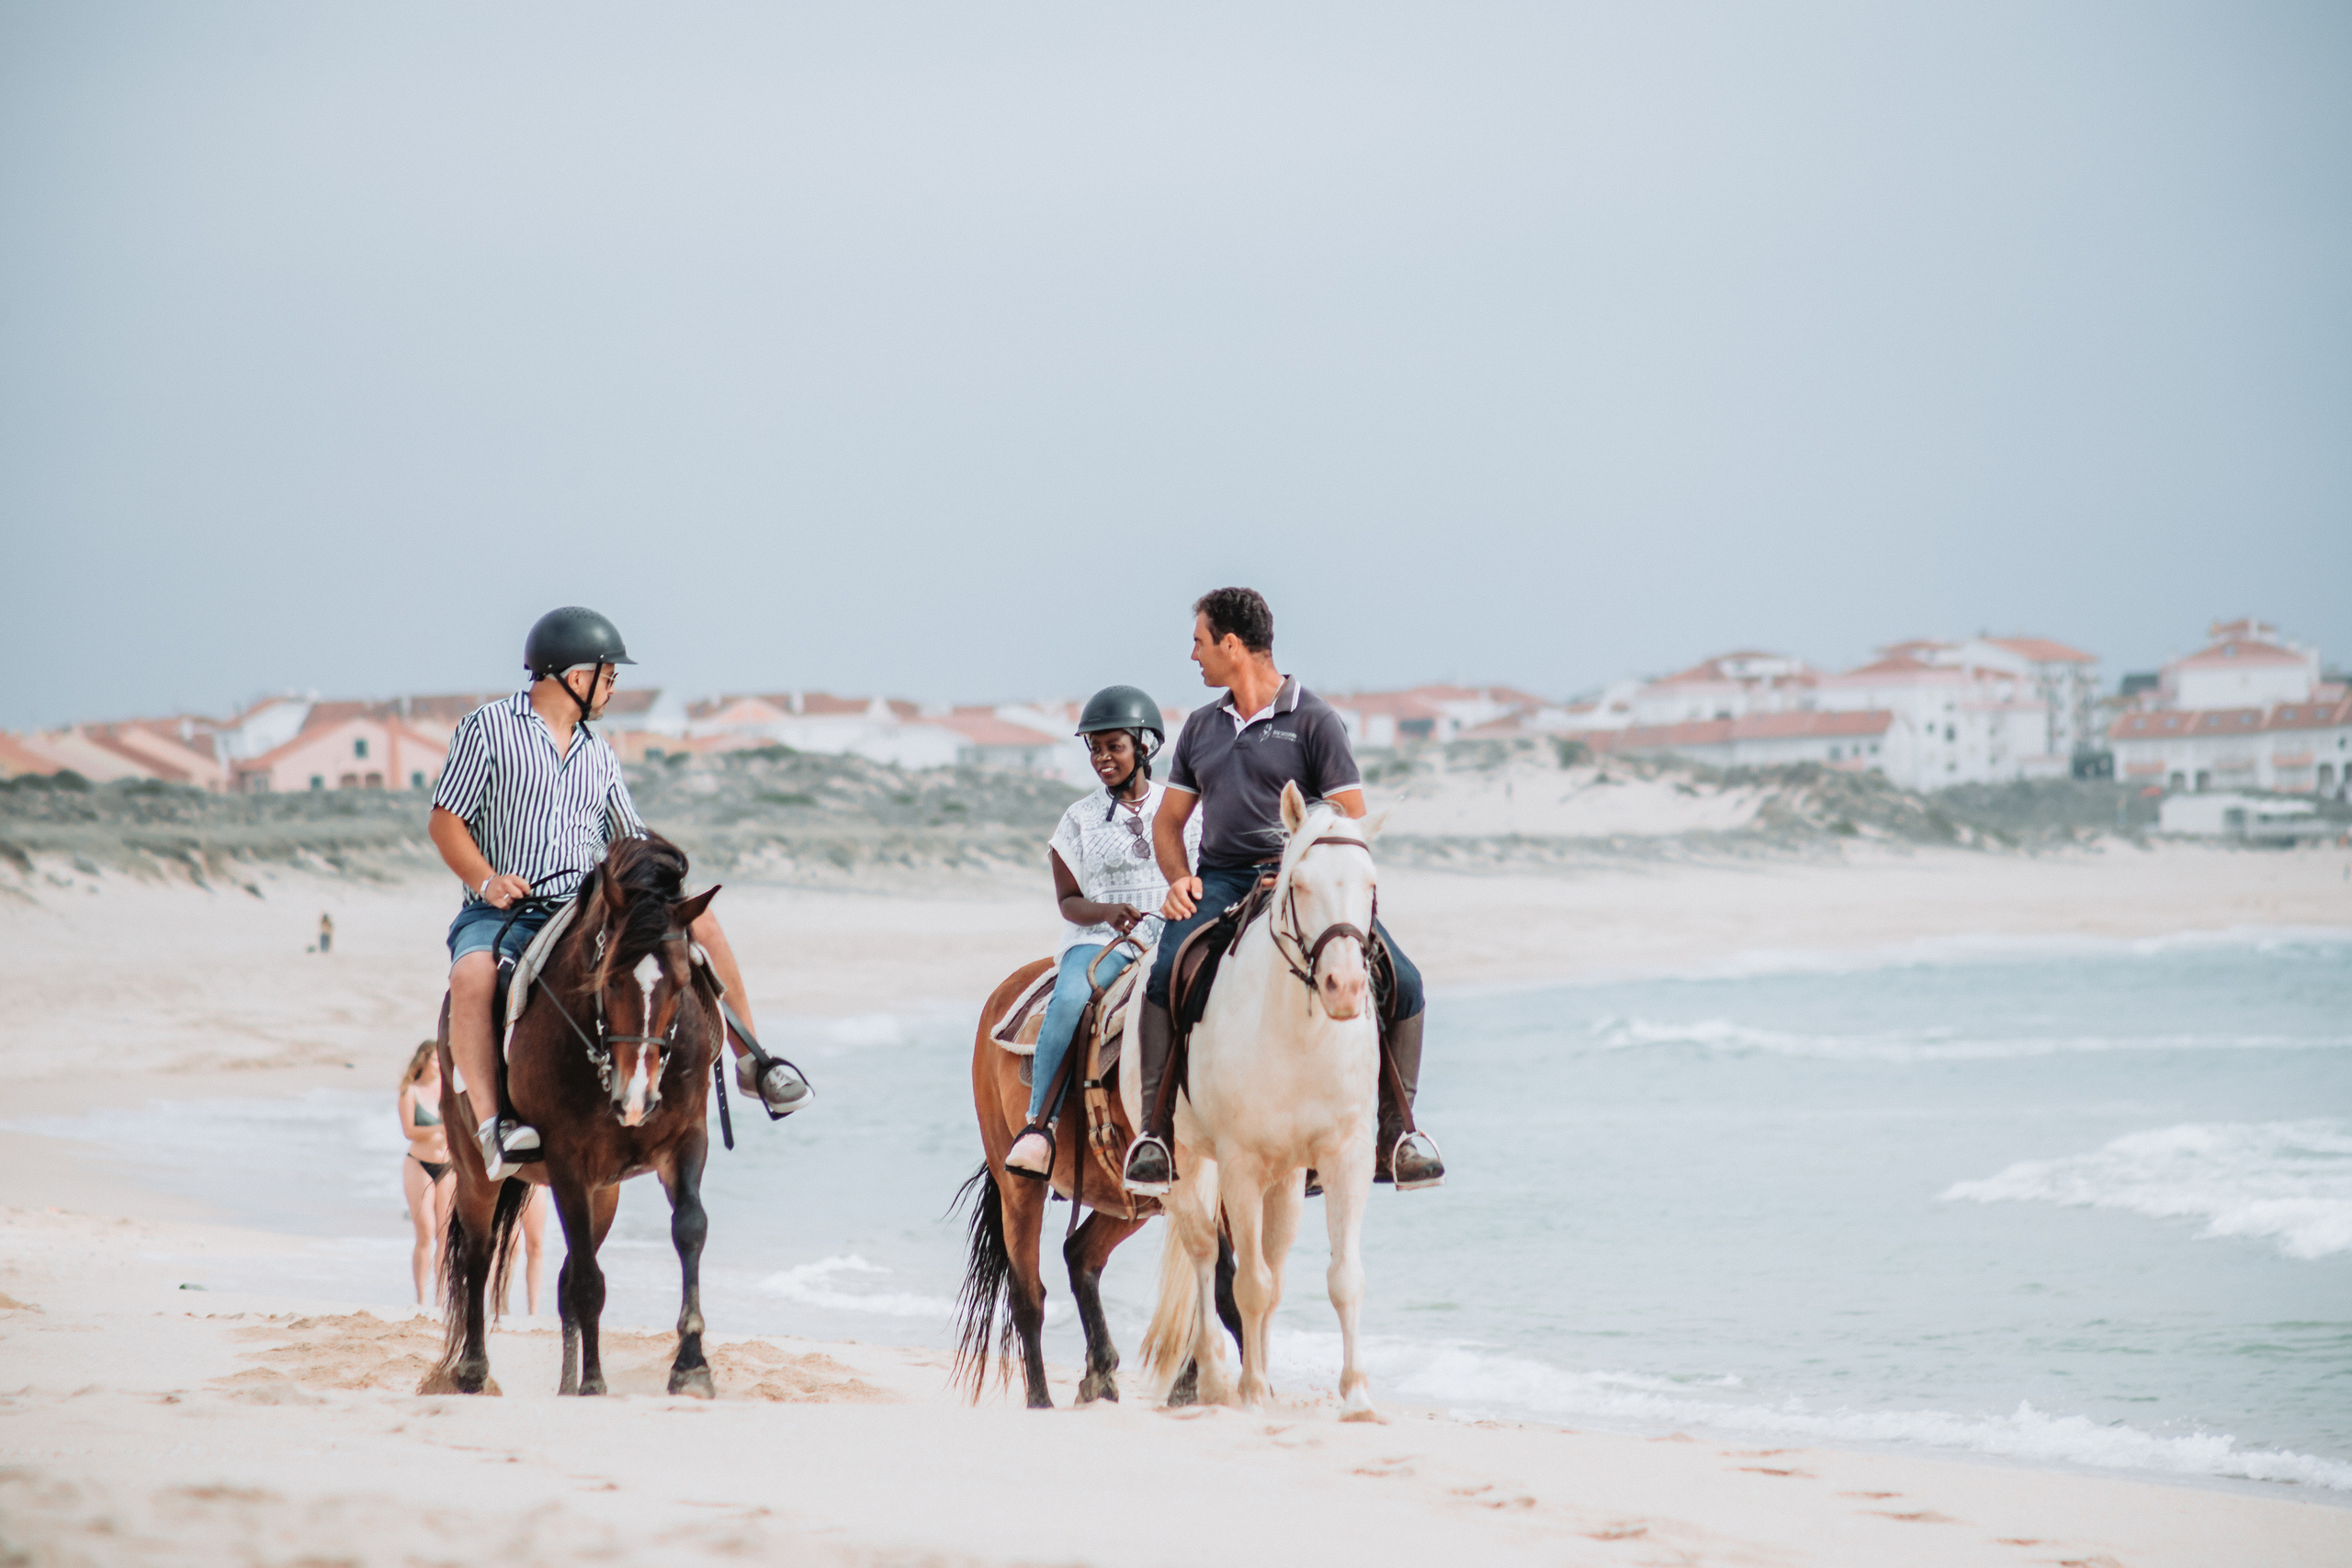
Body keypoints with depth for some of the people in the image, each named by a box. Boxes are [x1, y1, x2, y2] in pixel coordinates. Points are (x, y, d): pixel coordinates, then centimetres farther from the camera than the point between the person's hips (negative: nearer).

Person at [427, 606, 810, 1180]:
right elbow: (445, 822, -2)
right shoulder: (488, 728, 2)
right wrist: (487, 881, -19)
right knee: (474, 975, -38)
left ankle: (750, 1061, -1)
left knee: (697, 920, -11)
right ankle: (491, 1127, -42)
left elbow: (630, 840, 23)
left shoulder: (599, 755, 20)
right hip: (501, 914, -5)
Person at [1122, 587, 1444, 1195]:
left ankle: (1394, 1133, -7)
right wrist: (1179, 879, 4)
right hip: (1220, 882, 3)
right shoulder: (1201, 728, 19)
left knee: (1402, 983, -20)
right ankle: (1156, 1129, -23)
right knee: (1166, 973, -29)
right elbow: (1169, 820, 24)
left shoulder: (1314, 720, 2)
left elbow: (1352, 822, 0)